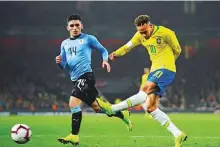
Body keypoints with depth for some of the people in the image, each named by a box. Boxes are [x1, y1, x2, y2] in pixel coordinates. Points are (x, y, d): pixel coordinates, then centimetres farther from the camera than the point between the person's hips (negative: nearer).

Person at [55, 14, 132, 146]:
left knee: (73, 103, -21)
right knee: (97, 108, 14)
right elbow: (64, 65, 15)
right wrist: (59, 62, -8)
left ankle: (74, 136, -17)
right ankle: (123, 116, 33)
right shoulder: (65, 44, 16)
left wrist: (105, 60, -12)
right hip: (76, 79, 7)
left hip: (86, 75, -7)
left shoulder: (88, 39, 0)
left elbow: (103, 50, 8)